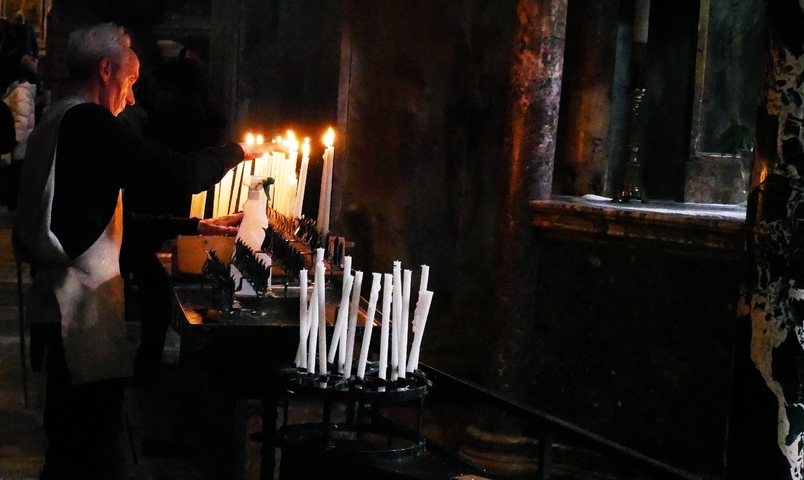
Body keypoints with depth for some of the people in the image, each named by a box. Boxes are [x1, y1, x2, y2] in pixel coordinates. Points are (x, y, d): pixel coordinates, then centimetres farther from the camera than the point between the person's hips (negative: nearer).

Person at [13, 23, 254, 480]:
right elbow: (183, 174, -20)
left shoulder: (59, 123, 17)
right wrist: (238, 150, -1)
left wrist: (196, 226, 17)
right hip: (85, 304, -10)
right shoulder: (89, 123, -15)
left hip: (64, 300, 10)